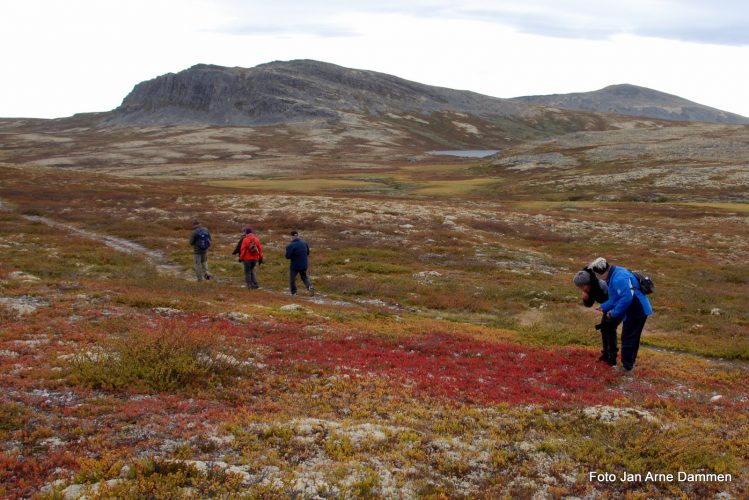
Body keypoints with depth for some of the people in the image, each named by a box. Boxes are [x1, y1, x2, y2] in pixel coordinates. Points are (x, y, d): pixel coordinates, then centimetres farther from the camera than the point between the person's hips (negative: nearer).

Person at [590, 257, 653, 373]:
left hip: (636, 311, -10)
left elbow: (626, 298, -30)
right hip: (639, 309, 10)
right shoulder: (615, 274, 9)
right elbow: (615, 297, 15)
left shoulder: (619, 279, -26)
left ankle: (626, 366, 12)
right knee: (633, 338, 22)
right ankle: (630, 362, 35)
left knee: (628, 339, 1)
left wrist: (614, 313, -19)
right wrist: (604, 307, 8)